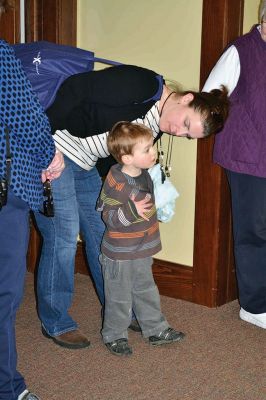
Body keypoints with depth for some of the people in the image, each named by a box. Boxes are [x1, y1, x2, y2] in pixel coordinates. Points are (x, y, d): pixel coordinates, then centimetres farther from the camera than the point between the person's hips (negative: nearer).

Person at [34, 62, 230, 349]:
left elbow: (115, 158, 5)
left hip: (86, 166, 9)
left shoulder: (156, 129, 3)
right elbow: (75, 88, -26)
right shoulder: (141, 84, -23)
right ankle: (55, 323, 9)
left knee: (103, 232, 11)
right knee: (64, 235, -7)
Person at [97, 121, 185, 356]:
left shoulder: (144, 173, 0)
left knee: (146, 291, 22)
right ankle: (114, 336, 27)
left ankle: (156, 330, 37)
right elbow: (109, 217, -26)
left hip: (142, 252, 8)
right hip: (120, 255, -8)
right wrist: (131, 211, -38)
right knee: (120, 297, 8)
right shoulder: (117, 182, -27)